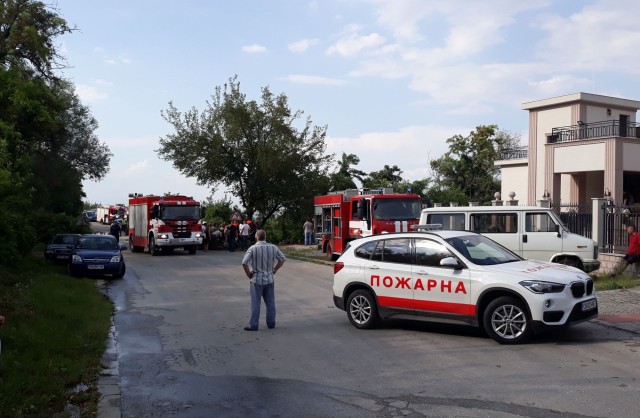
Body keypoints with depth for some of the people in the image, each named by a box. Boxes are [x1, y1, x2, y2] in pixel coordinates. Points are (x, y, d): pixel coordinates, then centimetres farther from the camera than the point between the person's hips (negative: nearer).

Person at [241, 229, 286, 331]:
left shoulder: (253, 248, -13)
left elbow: (244, 262, -19)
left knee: (255, 303, 3)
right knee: (270, 302, 14)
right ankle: (271, 323, 22)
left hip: (256, 280, -3)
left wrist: (248, 273, -5)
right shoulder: (273, 248, -1)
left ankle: (253, 325, 7)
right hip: (269, 279, 3)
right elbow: (282, 259, 6)